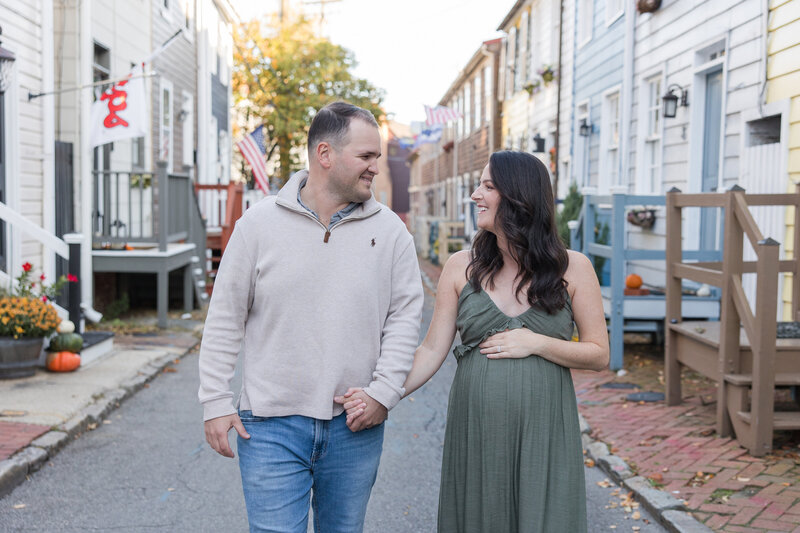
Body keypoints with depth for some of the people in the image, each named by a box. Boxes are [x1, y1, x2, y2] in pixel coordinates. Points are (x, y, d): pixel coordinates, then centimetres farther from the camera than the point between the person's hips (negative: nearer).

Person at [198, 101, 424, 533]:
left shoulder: (390, 230, 2)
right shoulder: (260, 223, -2)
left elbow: (405, 315, 3)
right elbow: (225, 319, 2)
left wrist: (384, 392, -7)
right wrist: (216, 402, -1)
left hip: (356, 427, 2)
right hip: (272, 424, -2)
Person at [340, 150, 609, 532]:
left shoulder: (572, 269, 0)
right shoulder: (461, 268, 4)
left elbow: (599, 354, 2)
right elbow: (432, 350, 2)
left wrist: (535, 343, -12)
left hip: (542, 433, -1)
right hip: (475, 433, 2)